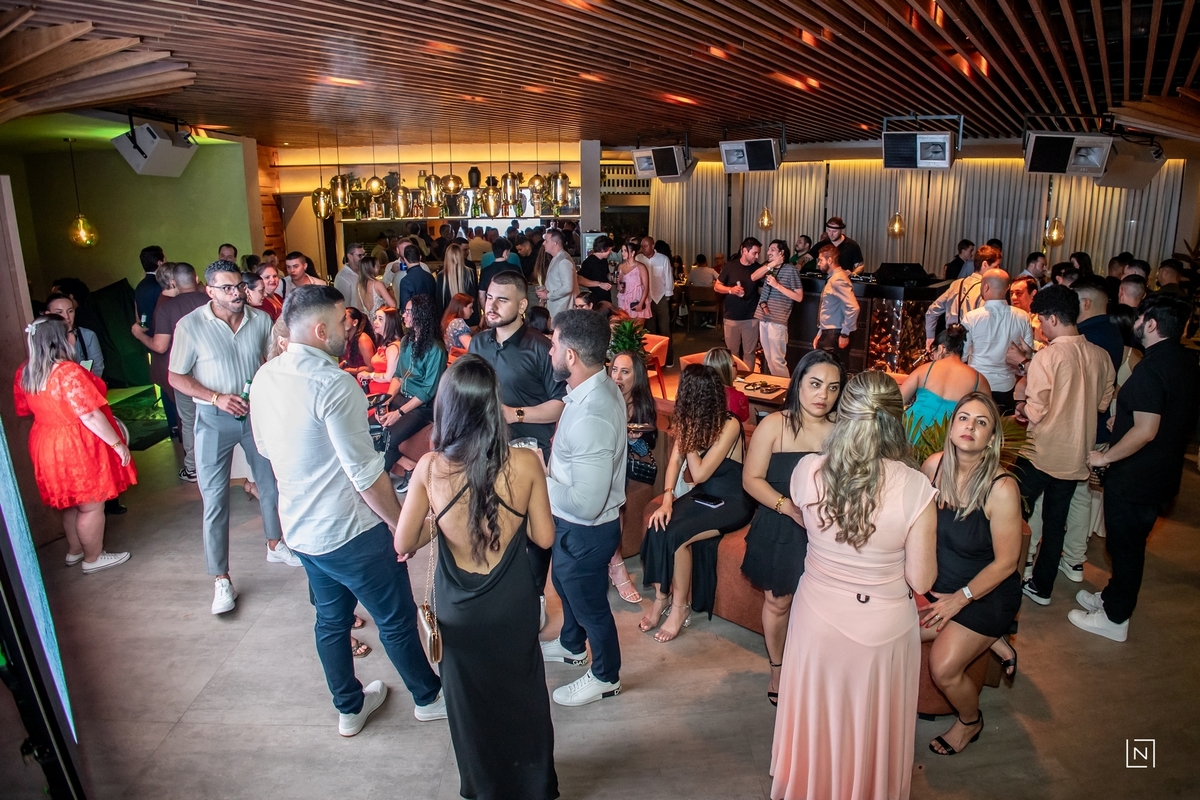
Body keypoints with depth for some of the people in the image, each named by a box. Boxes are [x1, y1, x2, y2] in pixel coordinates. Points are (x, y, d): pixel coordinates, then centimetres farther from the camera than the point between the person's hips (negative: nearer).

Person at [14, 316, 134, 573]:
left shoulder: (24, 373, 1)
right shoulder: (68, 372, -25)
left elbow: (25, 410, 13)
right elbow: (90, 416, -25)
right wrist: (118, 444, -17)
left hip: (47, 445, 9)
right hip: (78, 447, -9)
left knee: (72, 502, 25)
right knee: (91, 506, 8)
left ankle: (74, 551, 40)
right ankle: (93, 558, 21)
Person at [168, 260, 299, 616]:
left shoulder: (261, 320, -3)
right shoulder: (190, 326, -12)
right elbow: (176, 377, -7)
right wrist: (216, 398, -19)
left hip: (257, 413, 3)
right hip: (214, 419, -3)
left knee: (271, 483, 16)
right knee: (215, 498, 0)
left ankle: (275, 544, 40)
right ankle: (221, 580, 10)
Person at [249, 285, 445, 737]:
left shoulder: (265, 377, 0)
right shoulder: (333, 384, -25)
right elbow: (365, 471, -25)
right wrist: (400, 524, -13)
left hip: (301, 527, 8)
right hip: (352, 531, -8)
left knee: (331, 619, 22)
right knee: (397, 619, 12)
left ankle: (350, 707, 39)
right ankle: (428, 697, 31)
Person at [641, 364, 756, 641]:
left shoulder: (729, 425, -23)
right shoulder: (692, 420, -2)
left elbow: (700, 474, -23)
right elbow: (675, 459, -5)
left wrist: (690, 438, -15)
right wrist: (667, 499, -17)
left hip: (732, 502, -6)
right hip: (703, 495, 6)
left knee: (675, 535, -25)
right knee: (657, 528, -18)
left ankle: (680, 607, -5)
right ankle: (661, 597, -2)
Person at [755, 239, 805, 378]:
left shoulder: (790, 270, -4)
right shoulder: (768, 269, 14)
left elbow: (799, 297, -7)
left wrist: (777, 285, -12)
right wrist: (762, 303, -2)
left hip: (777, 320, -6)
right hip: (763, 319, 6)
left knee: (777, 360, -7)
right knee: (768, 359, 11)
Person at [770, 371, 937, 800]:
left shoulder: (807, 470, -18)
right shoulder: (914, 488, -24)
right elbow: (921, 581, -15)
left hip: (817, 617, 2)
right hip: (884, 627, -1)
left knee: (818, 720, 26)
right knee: (872, 727, 25)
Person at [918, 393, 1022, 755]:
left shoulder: (1001, 488, -26)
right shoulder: (933, 466, -13)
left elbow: (1005, 562, -17)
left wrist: (959, 600, -15)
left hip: (987, 591, -5)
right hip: (940, 582, 5)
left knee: (943, 668, -9)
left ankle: (970, 723, 27)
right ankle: (990, 641, 14)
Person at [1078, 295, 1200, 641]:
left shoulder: (1151, 368, -25)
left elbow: (1146, 431, -28)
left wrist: (1105, 457, -16)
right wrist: (1123, 420, 20)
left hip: (1135, 478, -9)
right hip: (1163, 473, 9)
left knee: (1125, 545, 5)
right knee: (1128, 542, 22)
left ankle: (1115, 618, 19)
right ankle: (1112, 597, 38)